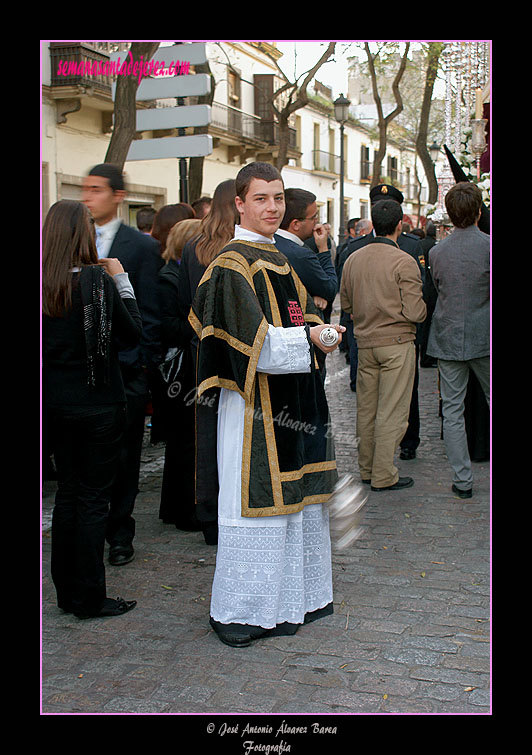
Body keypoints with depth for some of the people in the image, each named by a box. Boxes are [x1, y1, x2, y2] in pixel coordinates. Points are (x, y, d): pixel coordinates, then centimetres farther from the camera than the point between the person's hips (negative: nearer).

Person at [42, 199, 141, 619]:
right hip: (98, 403, -6)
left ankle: (67, 591, 26)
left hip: (56, 403, 6)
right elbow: (133, 332, -9)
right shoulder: (96, 278, -16)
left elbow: (45, 341, 9)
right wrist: (122, 280, -2)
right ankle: (89, 597, 12)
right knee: (94, 497, 3)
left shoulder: (45, 283, 0)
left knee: (67, 493, 16)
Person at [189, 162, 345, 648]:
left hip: (290, 403, 9)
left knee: (292, 496, 14)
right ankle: (238, 613, 10)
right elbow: (252, 341, -20)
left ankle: (292, 600, 27)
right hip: (254, 406, -9)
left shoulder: (277, 260, 17)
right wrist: (307, 338, -23)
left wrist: (321, 332, -3)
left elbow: (301, 317, 17)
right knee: (254, 502, -3)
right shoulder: (232, 265, -11)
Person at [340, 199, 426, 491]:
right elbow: (415, 312, -15)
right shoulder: (404, 262, -13)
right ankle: (384, 476, 5)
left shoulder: (353, 259, 4)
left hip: (365, 342, 6)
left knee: (366, 408, 13)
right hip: (397, 342, -6)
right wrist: (423, 308, 6)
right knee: (392, 410, 0)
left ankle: (366, 469, 24)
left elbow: (345, 302, 12)